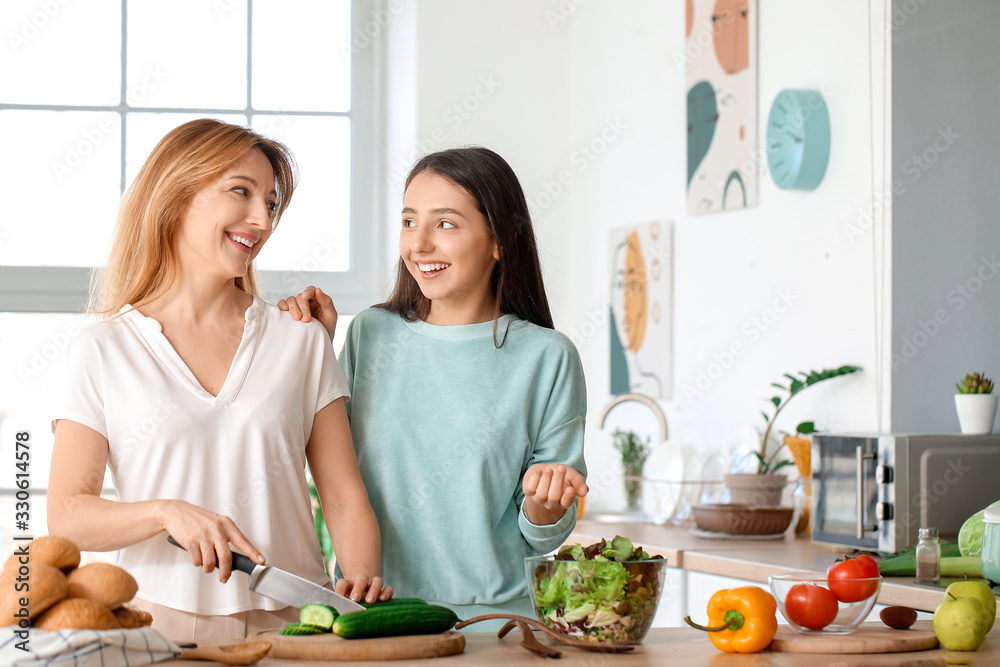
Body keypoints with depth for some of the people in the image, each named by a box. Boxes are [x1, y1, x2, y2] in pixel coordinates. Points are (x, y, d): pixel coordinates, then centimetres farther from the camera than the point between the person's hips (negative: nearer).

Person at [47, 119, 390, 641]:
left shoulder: (301, 342, 13)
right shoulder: (102, 350, 7)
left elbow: (344, 497, 9)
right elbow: (65, 516, 3)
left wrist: (363, 578, -10)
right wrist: (166, 512, -14)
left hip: (291, 622, 2)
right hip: (161, 620, -2)